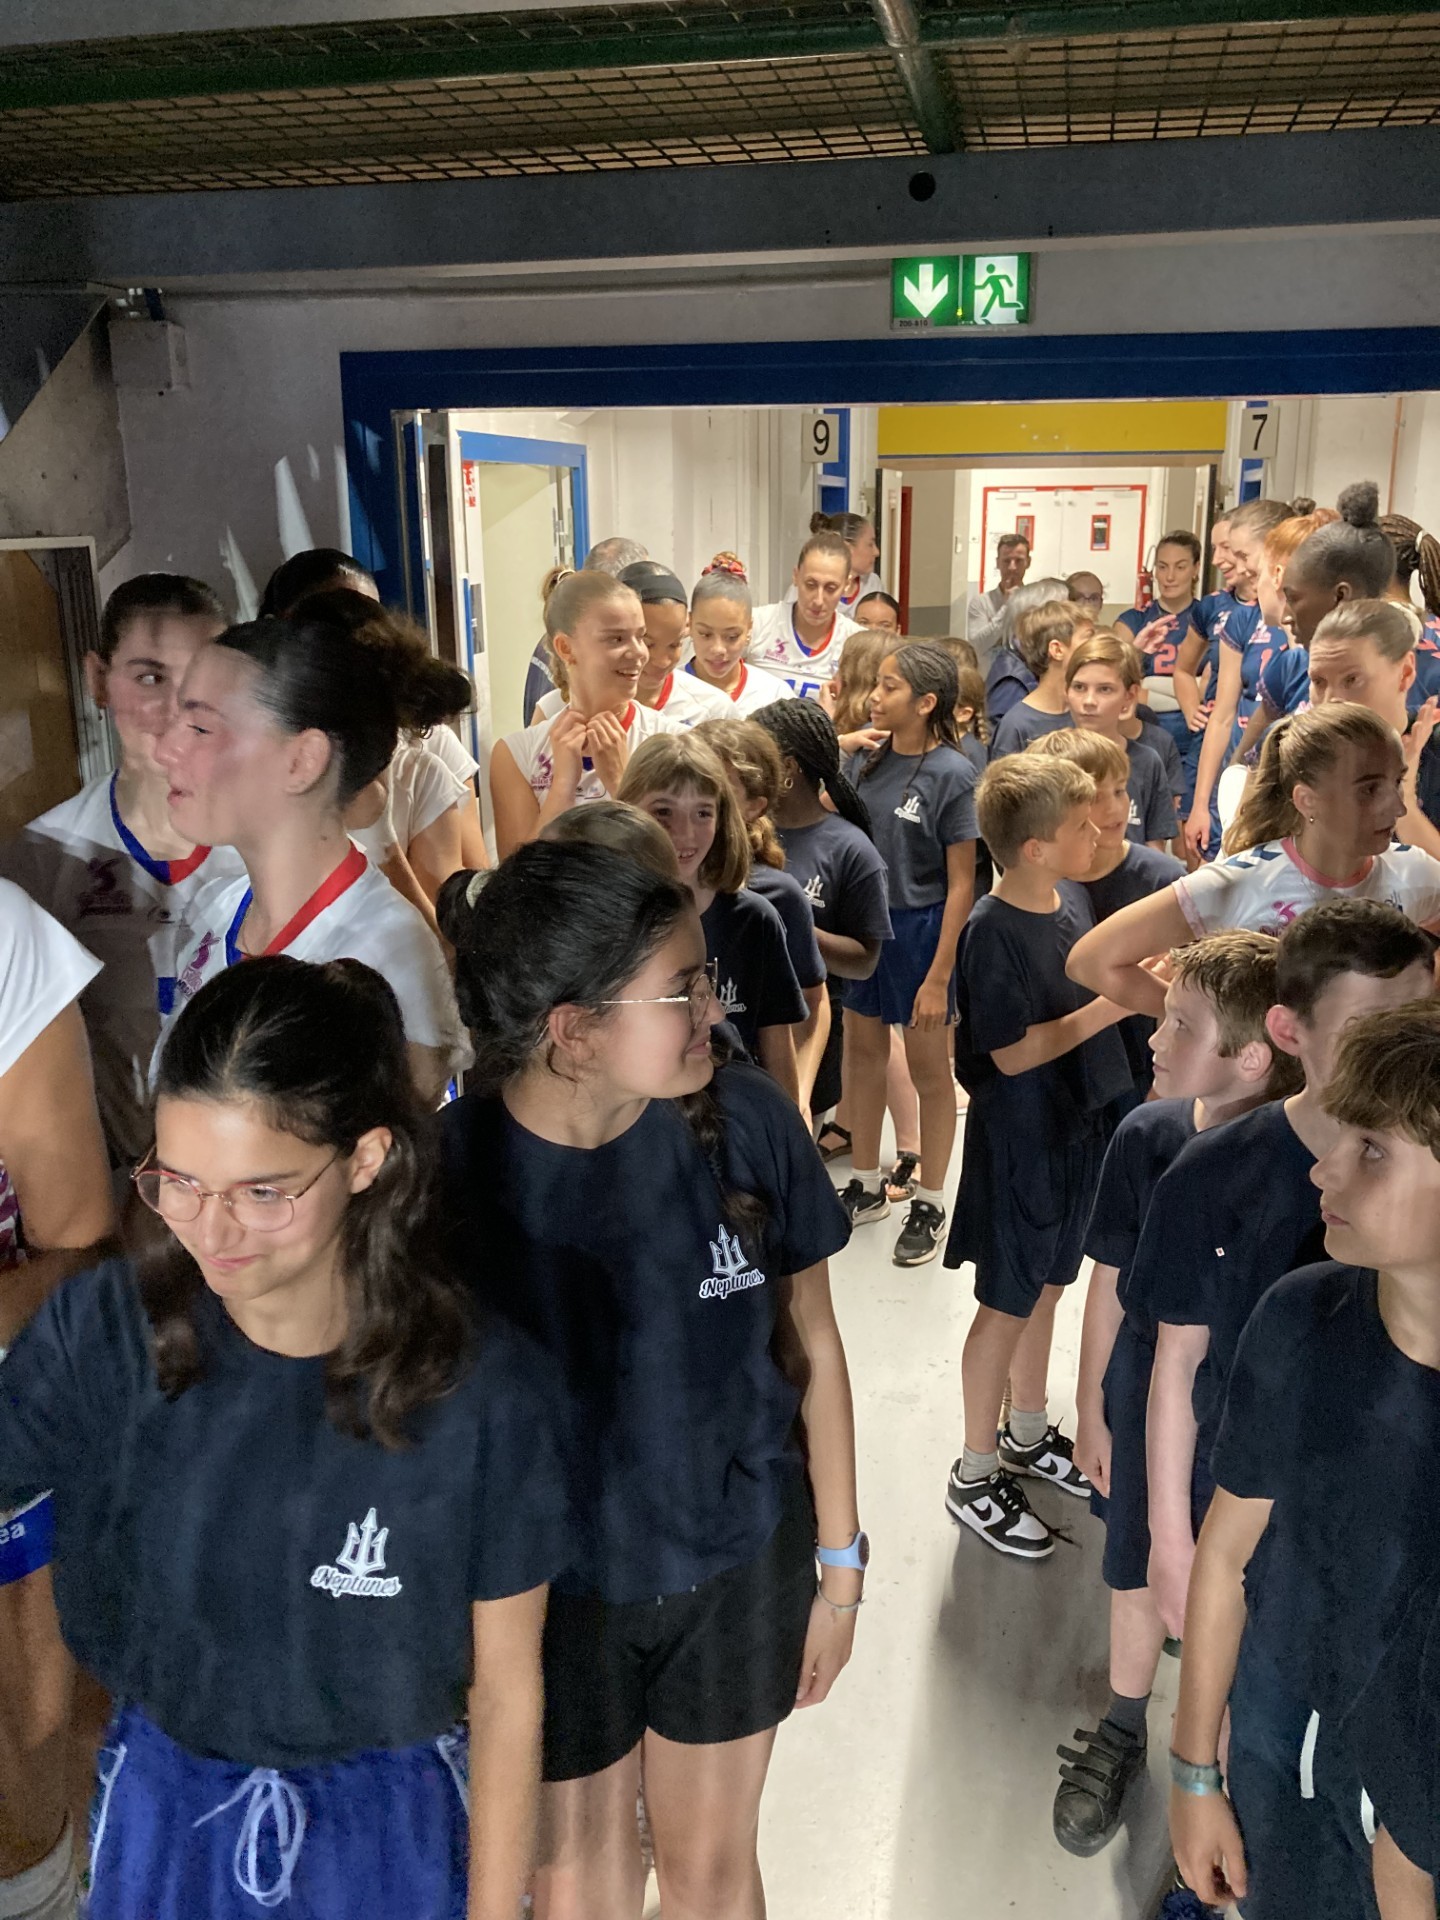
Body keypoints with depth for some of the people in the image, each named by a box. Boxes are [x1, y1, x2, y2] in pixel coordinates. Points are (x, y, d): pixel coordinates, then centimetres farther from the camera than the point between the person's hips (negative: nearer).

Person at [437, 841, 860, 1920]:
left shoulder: (746, 1122, -19)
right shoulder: (451, 1166, -24)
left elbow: (810, 1348, -5)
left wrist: (840, 1560, 3)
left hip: (741, 1562, 1)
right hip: (549, 1584, -1)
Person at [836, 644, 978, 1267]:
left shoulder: (951, 774, -15)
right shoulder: (865, 760, 1)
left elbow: (962, 883, -14)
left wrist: (939, 975, -17)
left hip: (919, 928, -6)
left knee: (928, 1068, 9)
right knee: (863, 1053, 16)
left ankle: (929, 1206, 24)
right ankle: (866, 1186, 35)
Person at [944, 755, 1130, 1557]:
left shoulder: (1072, 896, -1)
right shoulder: (992, 930, -23)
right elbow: (1013, 1051, -22)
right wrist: (1114, 1005, -21)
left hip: (1081, 1122, 7)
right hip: (1020, 1137, -7)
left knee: (1048, 1284, 21)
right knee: (1009, 1301, 6)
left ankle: (1028, 1433, 42)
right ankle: (976, 1475, 24)